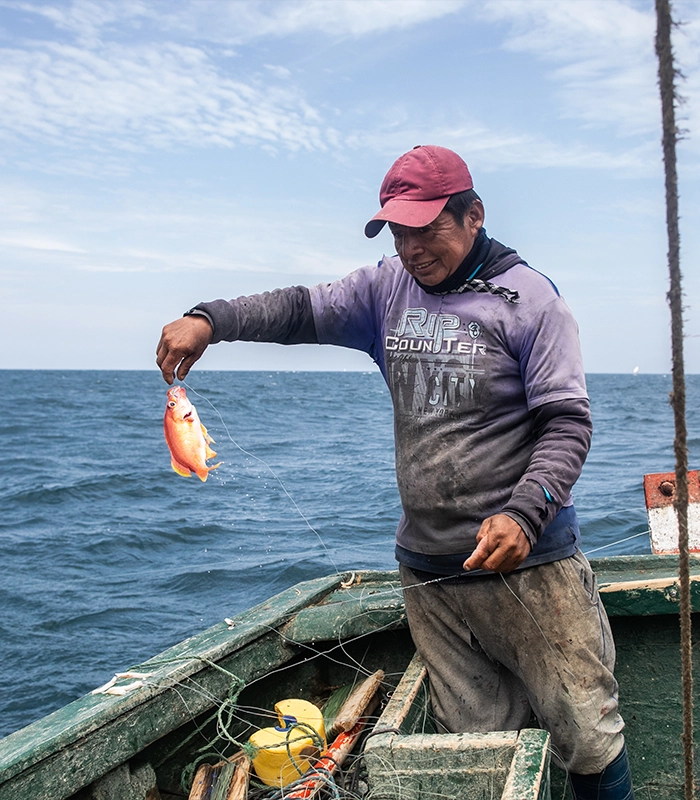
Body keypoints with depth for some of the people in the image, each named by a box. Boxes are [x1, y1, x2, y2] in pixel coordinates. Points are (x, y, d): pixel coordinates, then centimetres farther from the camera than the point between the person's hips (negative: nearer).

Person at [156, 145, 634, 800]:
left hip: (527, 563, -3)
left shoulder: (527, 298, -5)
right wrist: (209, 320, -10)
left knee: (588, 736, 2)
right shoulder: (387, 288, 9)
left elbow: (567, 424, -8)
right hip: (427, 572, 4)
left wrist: (524, 513, -23)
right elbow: (303, 310, 8)